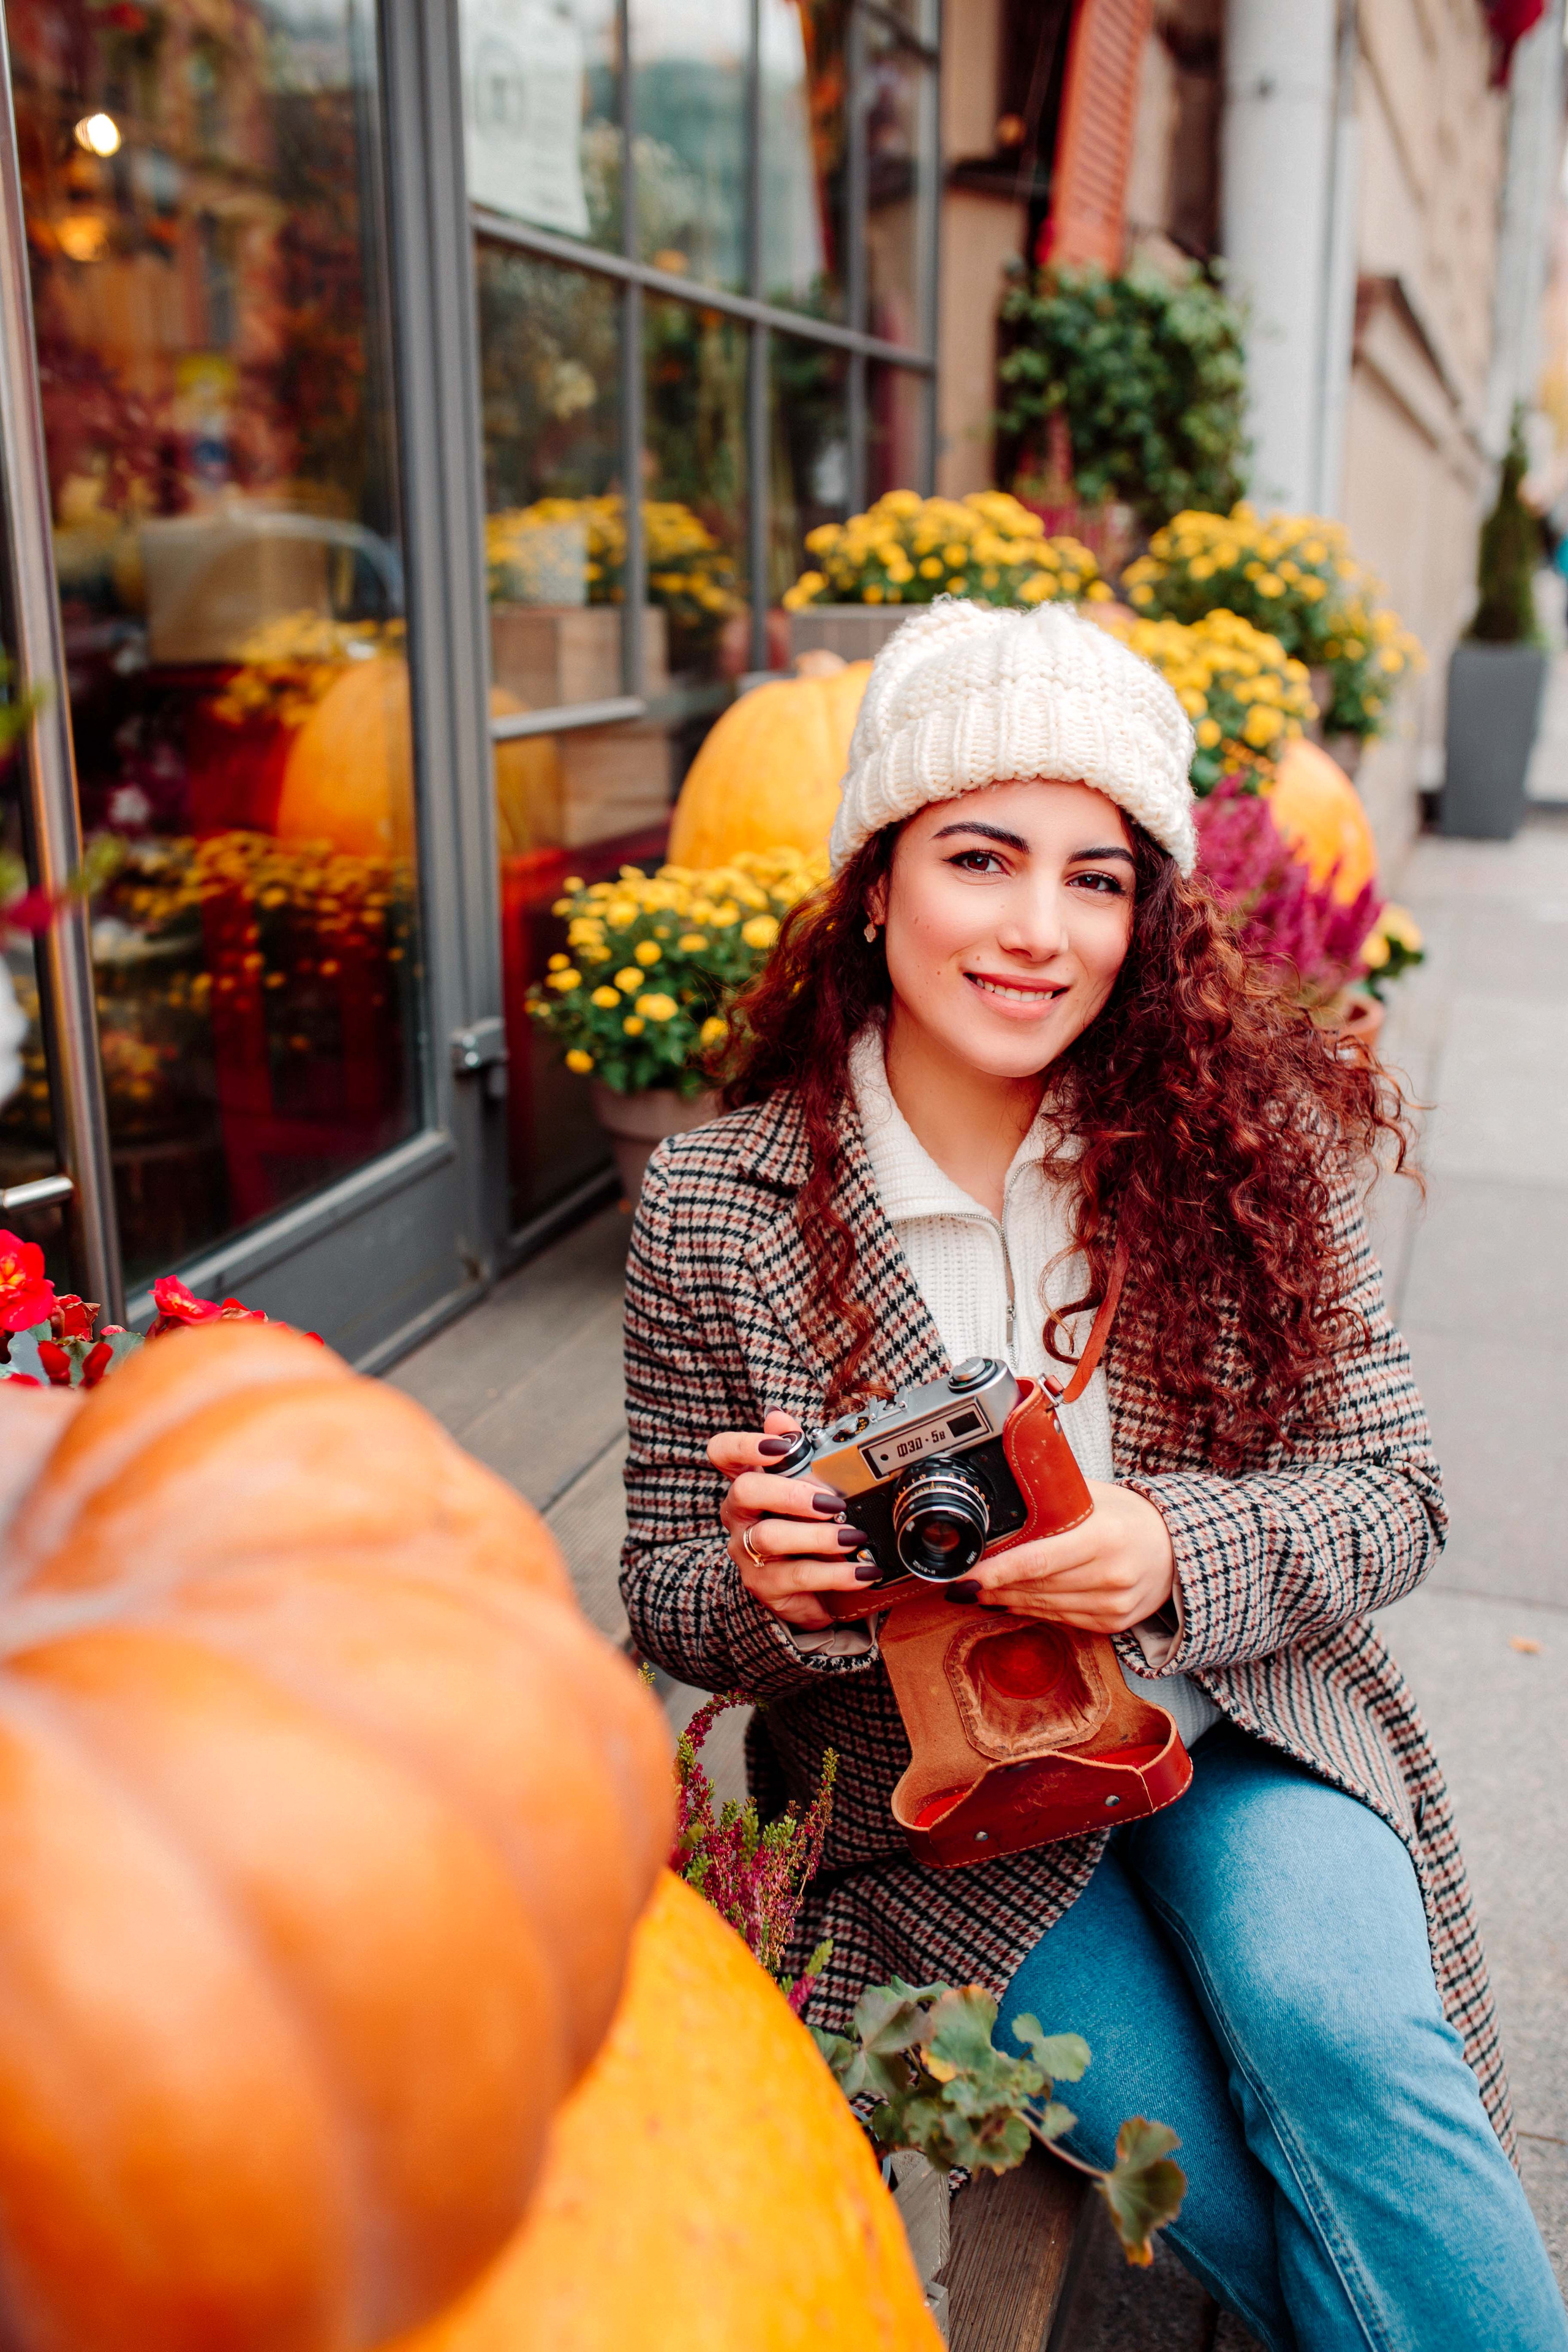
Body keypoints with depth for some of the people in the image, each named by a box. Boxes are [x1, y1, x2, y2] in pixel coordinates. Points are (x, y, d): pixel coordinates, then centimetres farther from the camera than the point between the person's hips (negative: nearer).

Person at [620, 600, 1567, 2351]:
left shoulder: (1240, 1138, -8)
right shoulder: (714, 1211, -11)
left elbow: (1389, 1493, -6)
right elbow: (667, 1606, -2)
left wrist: (1175, 1559, -26)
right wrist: (764, 1585, -26)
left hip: (1234, 1727, 1)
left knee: (1339, 2030, -26)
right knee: (1254, 2203, -15)